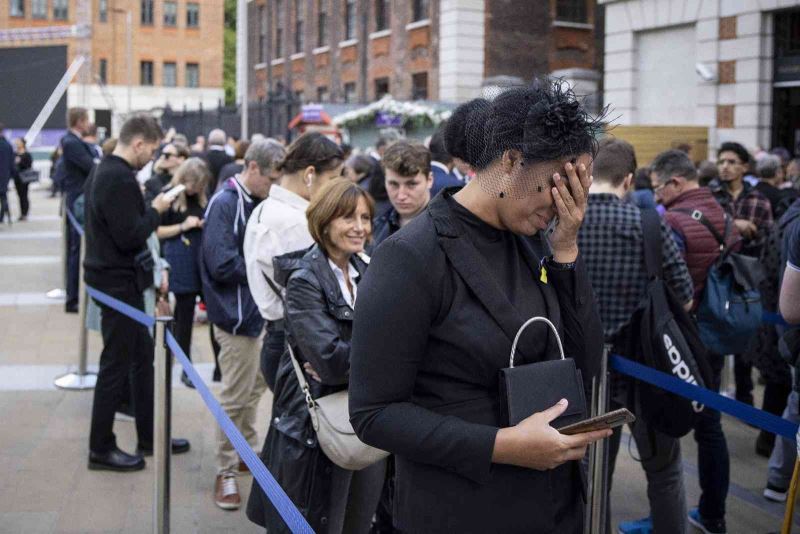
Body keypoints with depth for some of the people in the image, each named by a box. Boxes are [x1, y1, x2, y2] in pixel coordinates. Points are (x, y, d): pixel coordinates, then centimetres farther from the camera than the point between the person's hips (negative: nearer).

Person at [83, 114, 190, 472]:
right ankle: (101, 448, 11)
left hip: (117, 280, 11)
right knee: (116, 364, 0)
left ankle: (149, 437, 26)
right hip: (119, 284, -11)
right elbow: (130, 236, -25)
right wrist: (155, 210, -12)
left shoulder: (106, 171, 11)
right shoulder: (119, 179, -21)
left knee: (142, 356, 16)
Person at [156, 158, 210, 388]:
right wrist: (183, 226, -14)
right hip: (181, 261, -5)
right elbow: (156, 231, -6)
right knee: (185, 311, -1)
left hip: (202, 259, 5)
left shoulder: (202, 199, 7)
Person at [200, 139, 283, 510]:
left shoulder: (254, 203, 9)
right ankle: (226, 472, 13)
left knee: (254, 389, 20)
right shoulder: (224, 204, -17)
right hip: (238, 315, -9)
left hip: (257, 312, 9)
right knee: (236, 398, 1)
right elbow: (223, 265, -24)